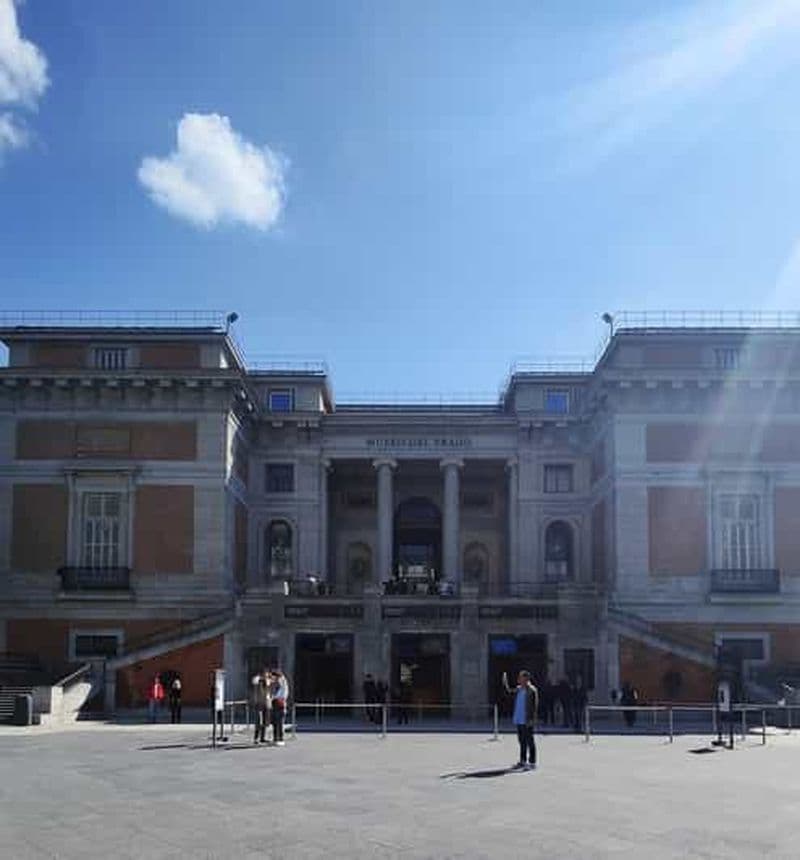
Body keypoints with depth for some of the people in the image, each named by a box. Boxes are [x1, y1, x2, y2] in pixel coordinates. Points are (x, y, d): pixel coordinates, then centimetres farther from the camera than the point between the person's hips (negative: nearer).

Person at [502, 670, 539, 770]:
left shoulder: (531, 690, -12)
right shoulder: (518, 689, 11)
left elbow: (535, 705, -14)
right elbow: (509, 692, 21)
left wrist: (532, 719, -18)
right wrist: (505, 683, 8)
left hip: (527, 721, -8)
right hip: (519, 720, 8)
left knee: (529, 742, -2)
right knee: (522, 741, 15)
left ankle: (532, 763, 2)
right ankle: (522, 761, 23)